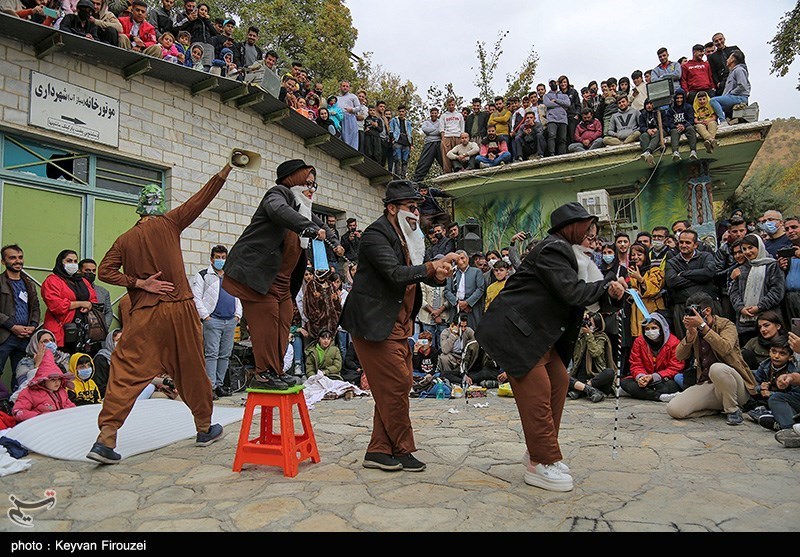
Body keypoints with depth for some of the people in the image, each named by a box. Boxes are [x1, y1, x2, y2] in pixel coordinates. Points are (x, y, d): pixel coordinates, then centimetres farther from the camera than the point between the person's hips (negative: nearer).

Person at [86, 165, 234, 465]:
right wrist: (227, 168, 3)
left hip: (143, 316, 2)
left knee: (125, 373, 5)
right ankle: (204, 428, 24)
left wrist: (140, 283, -1)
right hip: (179, 310, -2)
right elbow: (202, 198, 0)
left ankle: (106, 439, -3)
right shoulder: (169, 223, 1)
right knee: (192, 369, 9)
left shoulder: (124, 240, 9)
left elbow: (105, 271, 2)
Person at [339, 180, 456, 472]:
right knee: (396, 385, -5)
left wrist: (438, 274, -7)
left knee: (399, 385, 10)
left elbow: (415, 274, 14)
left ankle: (379, 451, 18)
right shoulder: (376, 235, -12)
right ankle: (402, 451, 12)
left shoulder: (407, 237, 16)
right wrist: (433, 266, -26)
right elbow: (396, 274, -25)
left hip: (398, 325, 10)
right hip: (374, 324, -10)